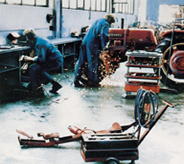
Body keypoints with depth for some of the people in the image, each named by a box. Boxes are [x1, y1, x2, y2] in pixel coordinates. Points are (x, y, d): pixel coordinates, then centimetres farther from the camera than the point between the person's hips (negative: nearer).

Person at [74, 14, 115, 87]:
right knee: (93, 62, 1)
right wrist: (103, 47, -9)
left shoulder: (97, 21, 23)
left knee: (82, 61, 9)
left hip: (85, 41, 8)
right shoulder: (105, 24, -3)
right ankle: (92, 81, 7)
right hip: (92, 43, -8)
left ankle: (77, 80, 10)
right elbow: (103, 34, -17)